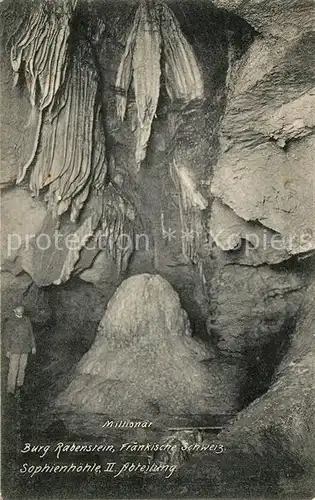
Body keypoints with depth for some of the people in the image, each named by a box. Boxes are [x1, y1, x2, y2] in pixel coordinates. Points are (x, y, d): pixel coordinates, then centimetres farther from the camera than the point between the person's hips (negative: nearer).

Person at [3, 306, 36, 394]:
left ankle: (19, 384, 26)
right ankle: (11, 389, 4)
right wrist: (7, 350, -9)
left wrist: (33, 346, 9)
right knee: (13, 368, -5)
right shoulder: (10, 321, -8)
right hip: (14, 349, -4)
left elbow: (31, 334, 11)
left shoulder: (27, 320, 5)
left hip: (25, 349, 4)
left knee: (22, 367, 11)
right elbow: (6, 336, -6)